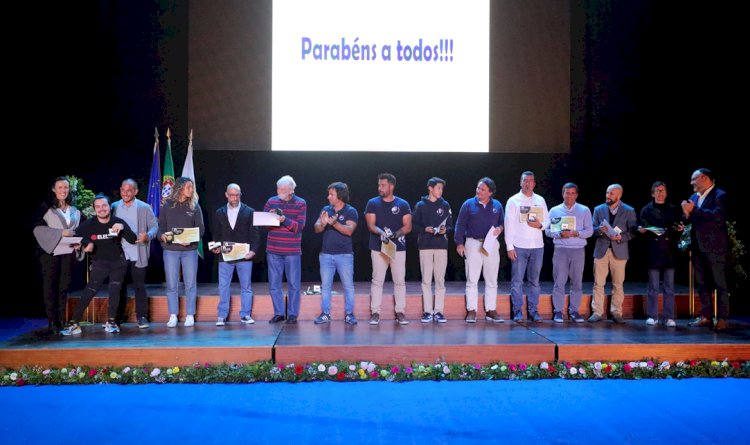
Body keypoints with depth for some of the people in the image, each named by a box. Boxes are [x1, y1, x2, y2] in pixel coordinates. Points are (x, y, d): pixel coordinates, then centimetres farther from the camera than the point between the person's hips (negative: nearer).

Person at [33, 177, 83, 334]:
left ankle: (62, 320, 6)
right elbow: (38, 227, -7)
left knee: (64, 286, 2)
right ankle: (52, 322, -3)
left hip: (68, 252, 4)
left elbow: (78, 230, 21)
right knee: (50, 286, -4)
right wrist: (60, 233, -14)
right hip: (50, 250, -3)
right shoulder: (46, 207, 3)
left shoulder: (74, 210, 16)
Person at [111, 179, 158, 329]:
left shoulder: (145, 208, 1)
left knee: (139, 286, 1)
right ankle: (119, 316, 19)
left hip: (137, 254, -3)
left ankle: (142, 316, 7)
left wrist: (147, 235, -20)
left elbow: (154, 226, -1)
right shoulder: (114, 207, 8)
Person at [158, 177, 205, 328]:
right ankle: (173, 316, 10)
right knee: (171, 285, 2)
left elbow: (200, 228, 2)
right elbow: (160, 226, 6)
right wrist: (163, 236, -15)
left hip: (190, 250, 0)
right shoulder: (167, 206, 5)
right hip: (170, 250, 0)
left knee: (190, 284, 3)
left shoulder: (194, 206, 4)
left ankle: (190, 316, 11)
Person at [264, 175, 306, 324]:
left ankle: (293, 314, 13)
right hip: (273, 250, 3)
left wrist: (284, 220, -25)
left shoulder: (301, 204, -2)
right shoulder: (272, 201, 6)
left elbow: (299, 227, -10)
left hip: (292, 251, -3)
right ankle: (278, 313, 16)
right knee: (274, 284, 5)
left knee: (293, 284, 4)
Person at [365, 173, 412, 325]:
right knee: (377, 280, 0)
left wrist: (394, 234, -18)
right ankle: (375, 313, 4)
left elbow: (408, 227, 1)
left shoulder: (403, 204, 4)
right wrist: (382, 233, -22)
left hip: (398, 248, 0)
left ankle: (400, 312, 8)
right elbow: (371, 225, -2)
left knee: (400, 281, 1)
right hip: (378, 248, 0)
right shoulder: (373, 203, 5)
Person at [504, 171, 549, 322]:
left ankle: (533, 310, 12)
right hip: (519, 246, -3)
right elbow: (509, 224, -2)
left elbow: (547, 220, 12)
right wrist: (509, 247, -8)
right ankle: (518, 311, 3)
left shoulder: (540, 200, 11)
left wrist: (540, 225, -12)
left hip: (537, 246, 3)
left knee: (534, 280, 6)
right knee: (517, 280, -2)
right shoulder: (513, 200, 2)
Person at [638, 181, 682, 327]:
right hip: (653, 251, -1)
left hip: (669, 251, 2)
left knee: (669, 287, 2)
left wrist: (680, 229, -9)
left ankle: (668, 317, 5)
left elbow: (678, 232, 12)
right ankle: (652, 316, 7)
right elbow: (641, 229, 7)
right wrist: (642, 230, -15)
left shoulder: (673, 210, 13)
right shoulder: (646, 210, 9)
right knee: (653, 287, 0)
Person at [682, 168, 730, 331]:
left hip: (715, 247, -7)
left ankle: (722, 319, 1)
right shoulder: (694, 197, 13)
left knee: (720, 283, -2)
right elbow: (690, 220, 13)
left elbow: (717, 216, -24)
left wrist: (694, 210, -22)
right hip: (698, 247, 7)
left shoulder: (719, 195, -8)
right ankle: (706, 316, 18)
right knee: (702, 283, 11)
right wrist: (687, 214, -9)